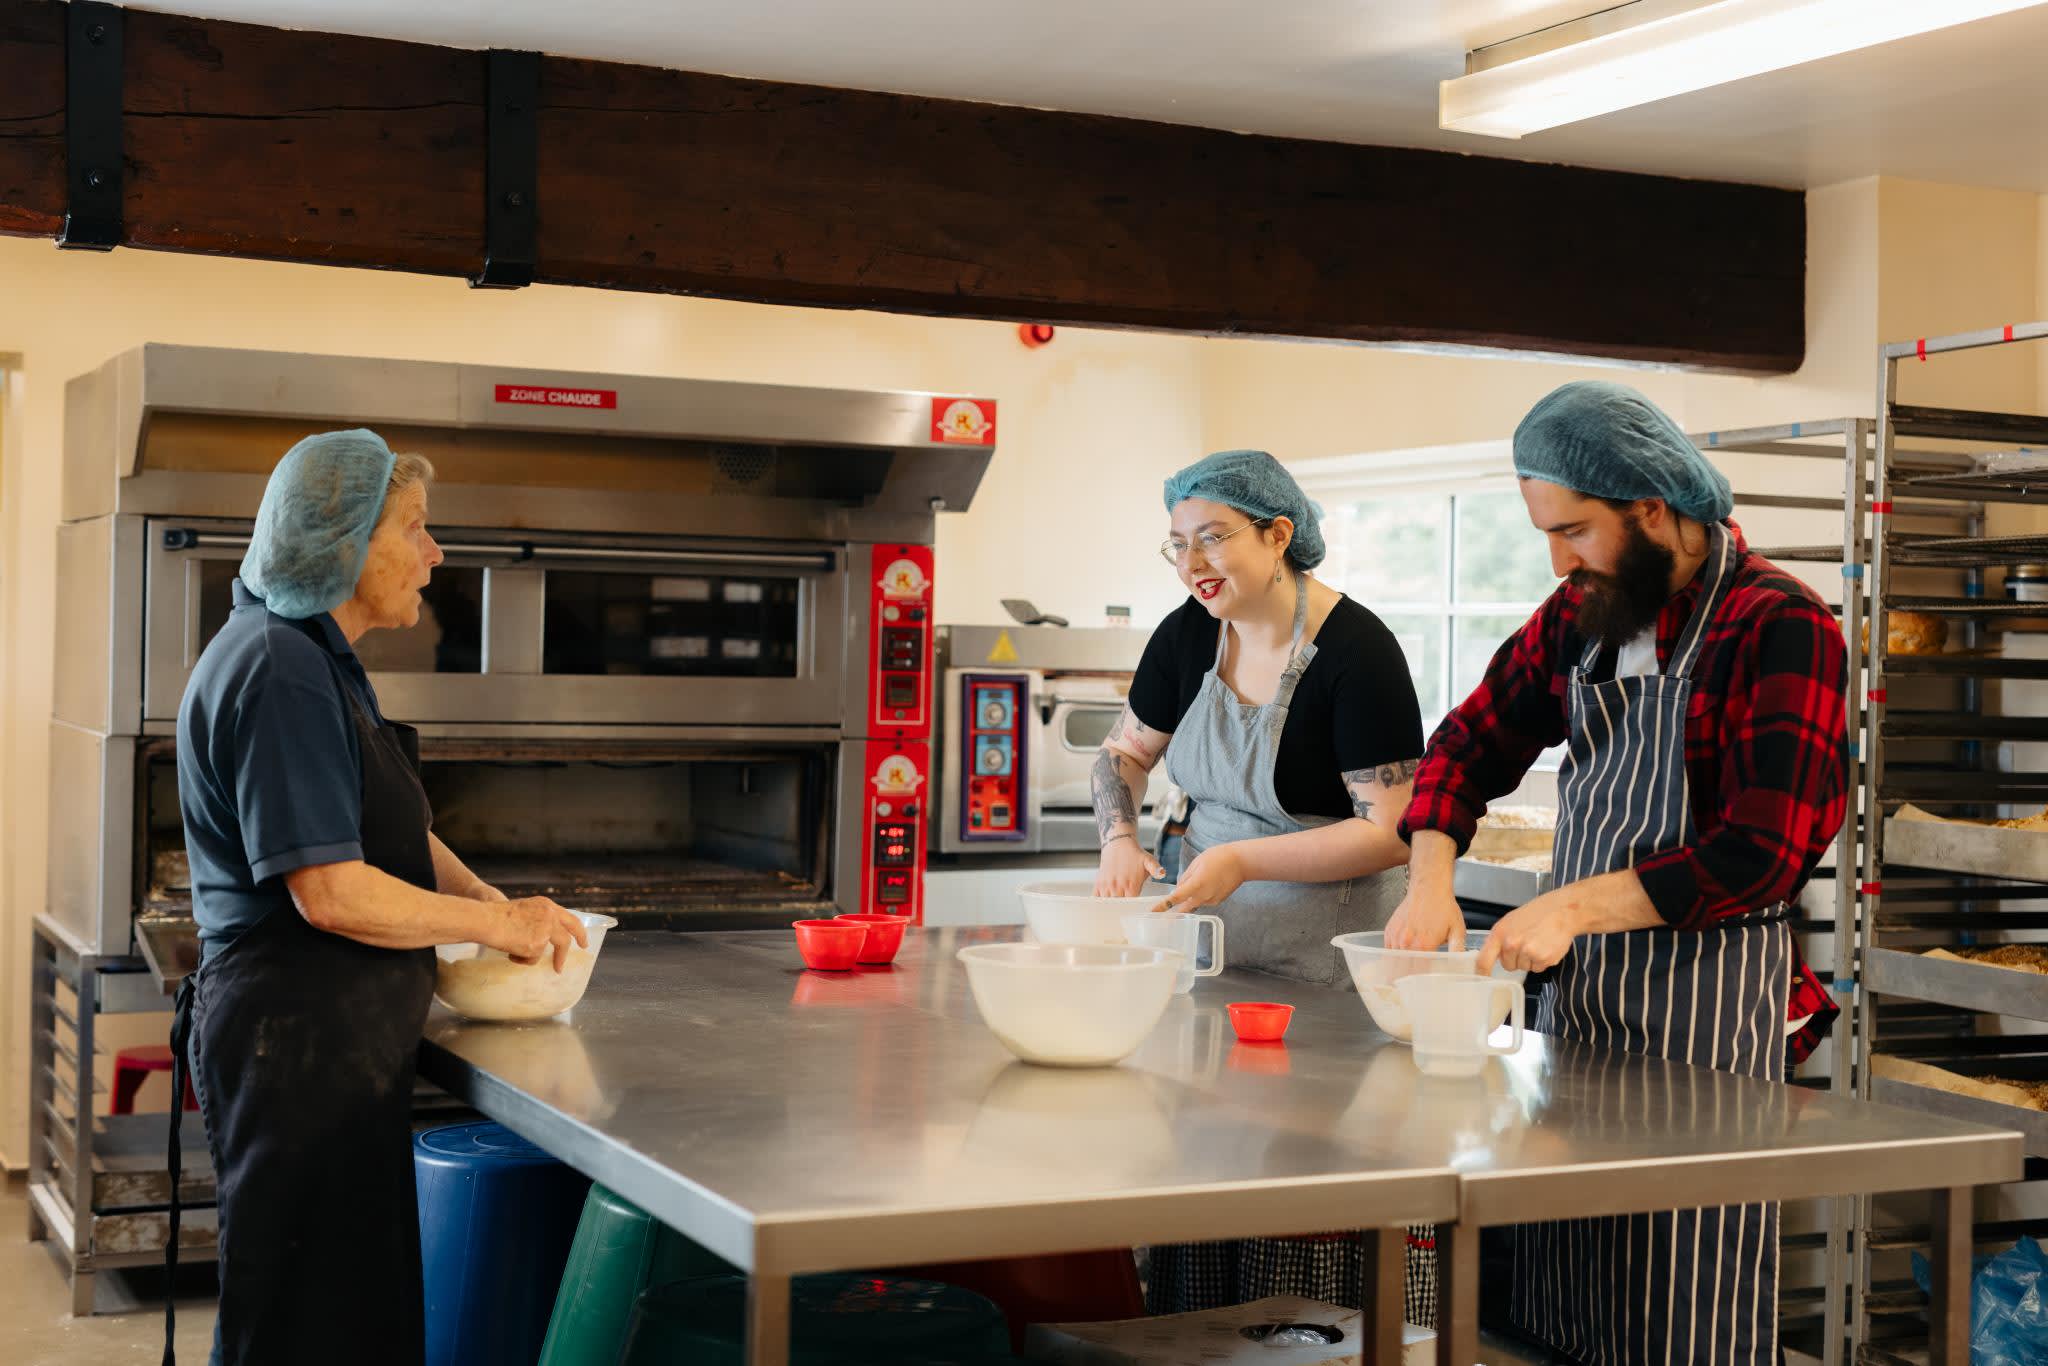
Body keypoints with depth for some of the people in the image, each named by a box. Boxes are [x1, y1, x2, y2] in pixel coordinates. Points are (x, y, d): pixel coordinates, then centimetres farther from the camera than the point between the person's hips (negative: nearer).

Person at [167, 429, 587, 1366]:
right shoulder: (279, 668, -17)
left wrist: (496, 903, 10)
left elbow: (390, 829, 26)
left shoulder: (313, 657, 16)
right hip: (298, 1039, -10)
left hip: (337, 1036, 10)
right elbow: (330, 892, -23)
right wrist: (497, 923, -11)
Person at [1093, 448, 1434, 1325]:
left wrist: (1245, 862, -23)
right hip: (1212, 950, 6)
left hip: (1327, 970, -6)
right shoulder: (1189, 636, 4)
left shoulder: (1356, 652, -15)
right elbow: (1124, 753, 18)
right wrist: (1120, 838, -3)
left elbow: (1392, 831, -16)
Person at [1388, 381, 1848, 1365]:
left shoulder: (1781, 628, -13)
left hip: (1704, 1006, -7)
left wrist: (1575, 905, -20)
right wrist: (1430, 880, -1)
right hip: (1577, 991, 7)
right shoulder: (1581, 614, 9)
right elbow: (1469, 744, 16)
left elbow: (1763, 852, -20)